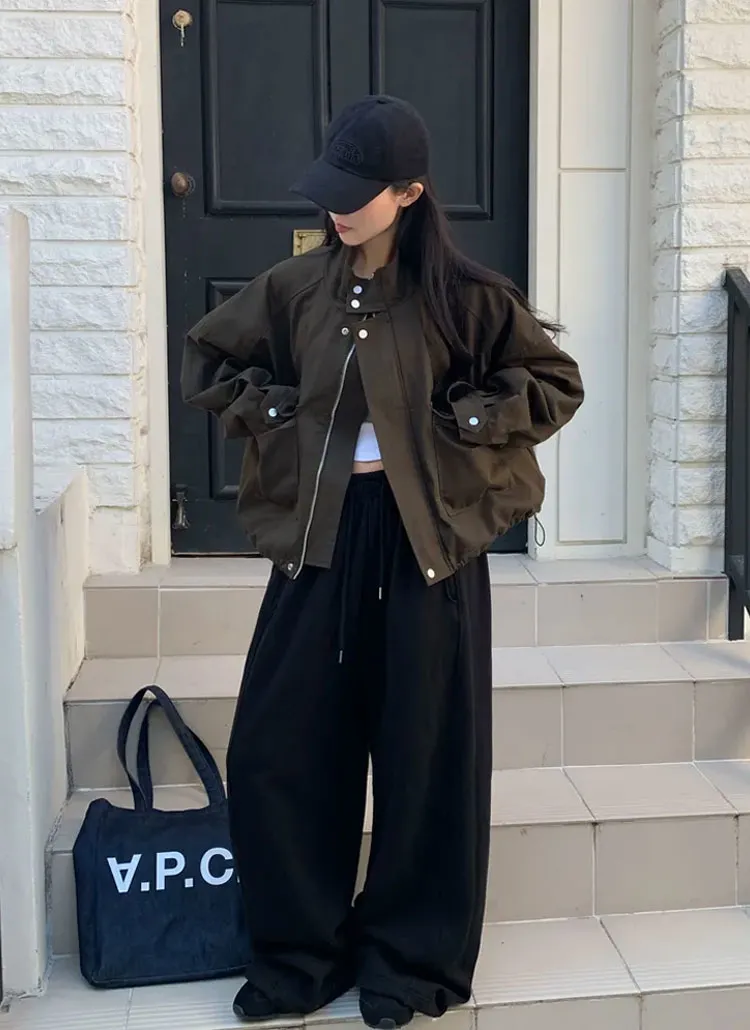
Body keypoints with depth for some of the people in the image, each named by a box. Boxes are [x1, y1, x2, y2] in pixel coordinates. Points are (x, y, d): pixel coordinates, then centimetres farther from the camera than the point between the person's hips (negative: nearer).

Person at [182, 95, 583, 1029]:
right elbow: (208, 359, 17)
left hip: (427, 541, -3)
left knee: (424, 754, 5)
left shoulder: (462, 296, -5)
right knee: (278, 748, 3)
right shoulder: (295, 288, 4)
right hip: (320, 536, 4)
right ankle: (301, 952, 22)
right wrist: (271, 414, 2)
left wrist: (459, 424, -8)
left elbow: (557, 384, 3)